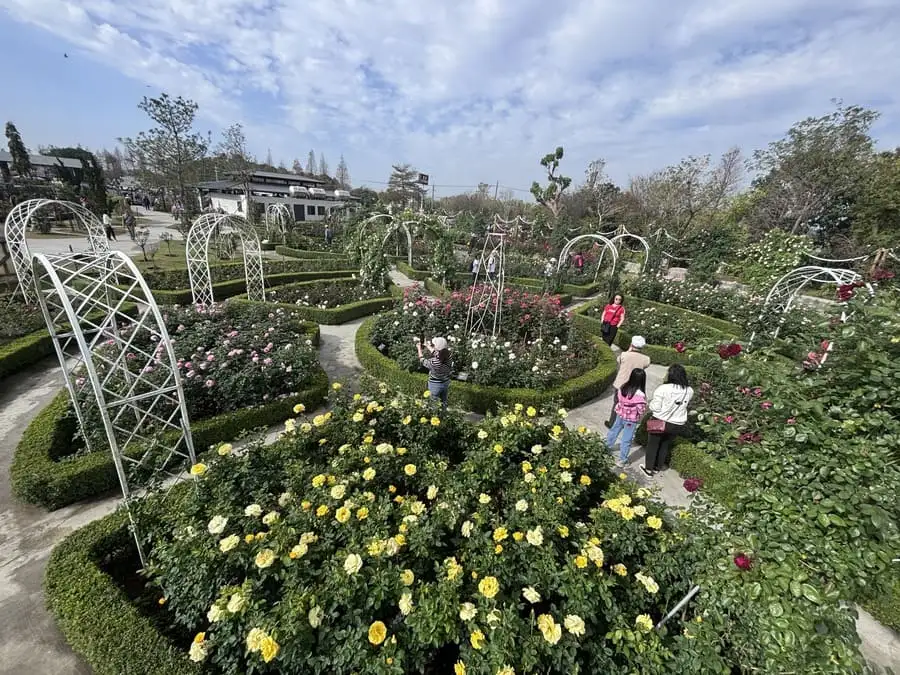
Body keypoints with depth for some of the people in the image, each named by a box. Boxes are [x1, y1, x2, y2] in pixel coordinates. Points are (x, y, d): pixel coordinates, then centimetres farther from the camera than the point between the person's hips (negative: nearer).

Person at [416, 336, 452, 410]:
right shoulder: (448, 356, -22)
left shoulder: (433, 362, -36)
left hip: (435, 385, -5)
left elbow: (423, 360, -13)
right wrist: (428, 346, 14)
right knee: (444, 401, 28)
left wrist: (419, 348, 2)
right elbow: (436, 353, 0)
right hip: (446, 383, 5)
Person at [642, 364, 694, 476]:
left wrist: (651, 402, 0)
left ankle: (649, 468, 27)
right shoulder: (689, 391, -8)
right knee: (666, 445, 24)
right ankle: (658, 466, 38)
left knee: (653, 445, 15)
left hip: (660, 422, -4)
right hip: (677, 425, 4)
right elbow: (687, 405, 8)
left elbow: (655, 407, -21)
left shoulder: (663, 388, -24)